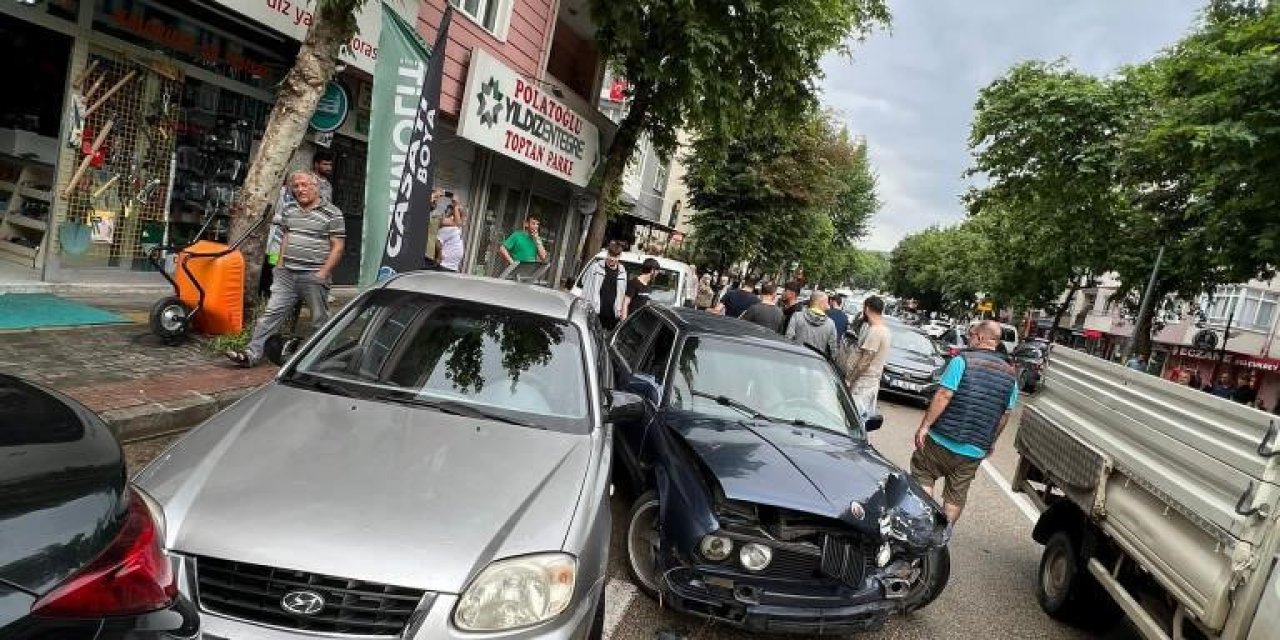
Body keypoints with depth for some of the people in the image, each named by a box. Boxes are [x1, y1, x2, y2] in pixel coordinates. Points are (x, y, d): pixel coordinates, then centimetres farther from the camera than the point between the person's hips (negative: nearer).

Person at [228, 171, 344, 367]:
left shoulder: (332, 213, -6)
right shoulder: (290, 210, 13)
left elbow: (337, 247, -9)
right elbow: (286, 238, 23)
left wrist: (323, 274, -14)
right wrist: (281, 265, 13)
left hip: (314, 277, -5)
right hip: (286, 274, 5)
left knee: (319, 320, 5)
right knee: (272, 313, 2)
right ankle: (251, 354, 3)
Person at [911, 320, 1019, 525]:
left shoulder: (963, 360, -11)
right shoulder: (1010, 374, 6)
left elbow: (943, 395, -18)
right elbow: (1005, 414, 10)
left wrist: (924, 426, -15)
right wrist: (992, 441, 21)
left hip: (942, 440, -4)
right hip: (975, 450, 5)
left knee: (922, 475, 14)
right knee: (957, 495, 14)